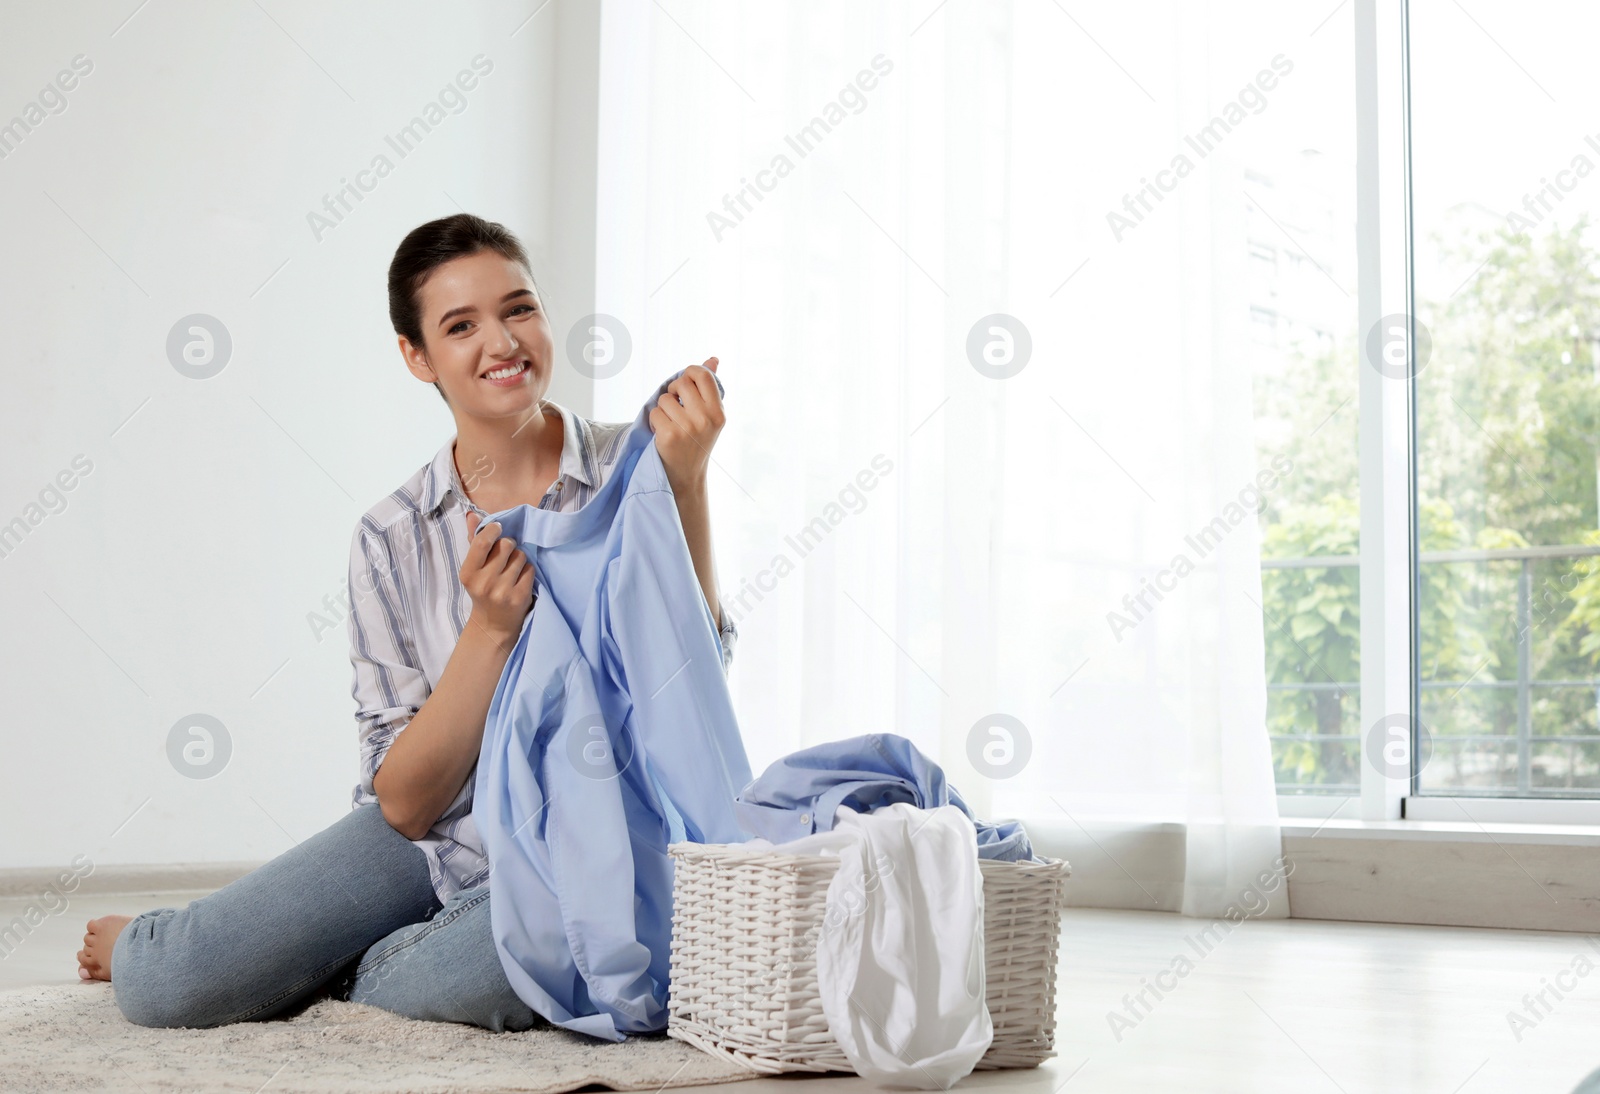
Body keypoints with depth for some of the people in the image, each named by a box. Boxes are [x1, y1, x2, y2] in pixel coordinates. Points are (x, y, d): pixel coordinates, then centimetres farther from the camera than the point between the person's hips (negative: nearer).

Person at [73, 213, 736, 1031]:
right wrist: (491, 628, -19)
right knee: (164, 985, -15)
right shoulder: (393, 539, -3)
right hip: (439, 836, 2)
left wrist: (686, 485, -26)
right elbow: (405, 803, -6)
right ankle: (135, 944, 23)